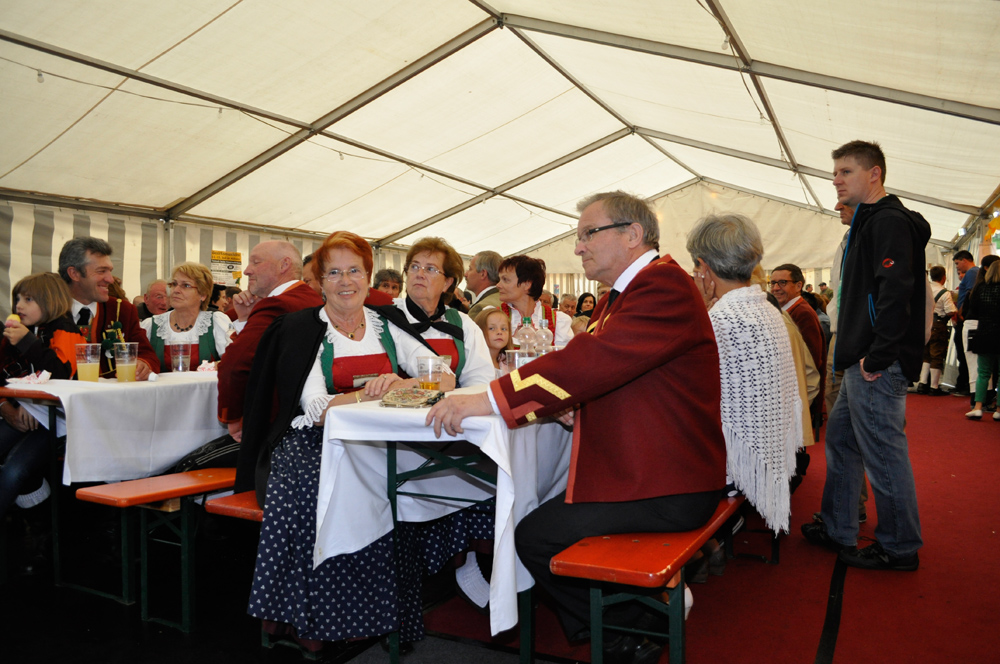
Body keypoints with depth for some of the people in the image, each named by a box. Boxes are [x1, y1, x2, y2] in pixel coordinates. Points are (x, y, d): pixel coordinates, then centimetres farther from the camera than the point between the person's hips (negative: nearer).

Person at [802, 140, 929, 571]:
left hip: (878, 367, -11)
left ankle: (899, 548, 13)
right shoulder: (870, 222, 20)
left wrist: (876, 358, -22)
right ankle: (837, 531, 27)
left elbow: (895, 293, -24)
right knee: (841, 440, 16)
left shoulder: (890, 222, -12)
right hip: (863, 363, 11)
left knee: (884, 454, -2)